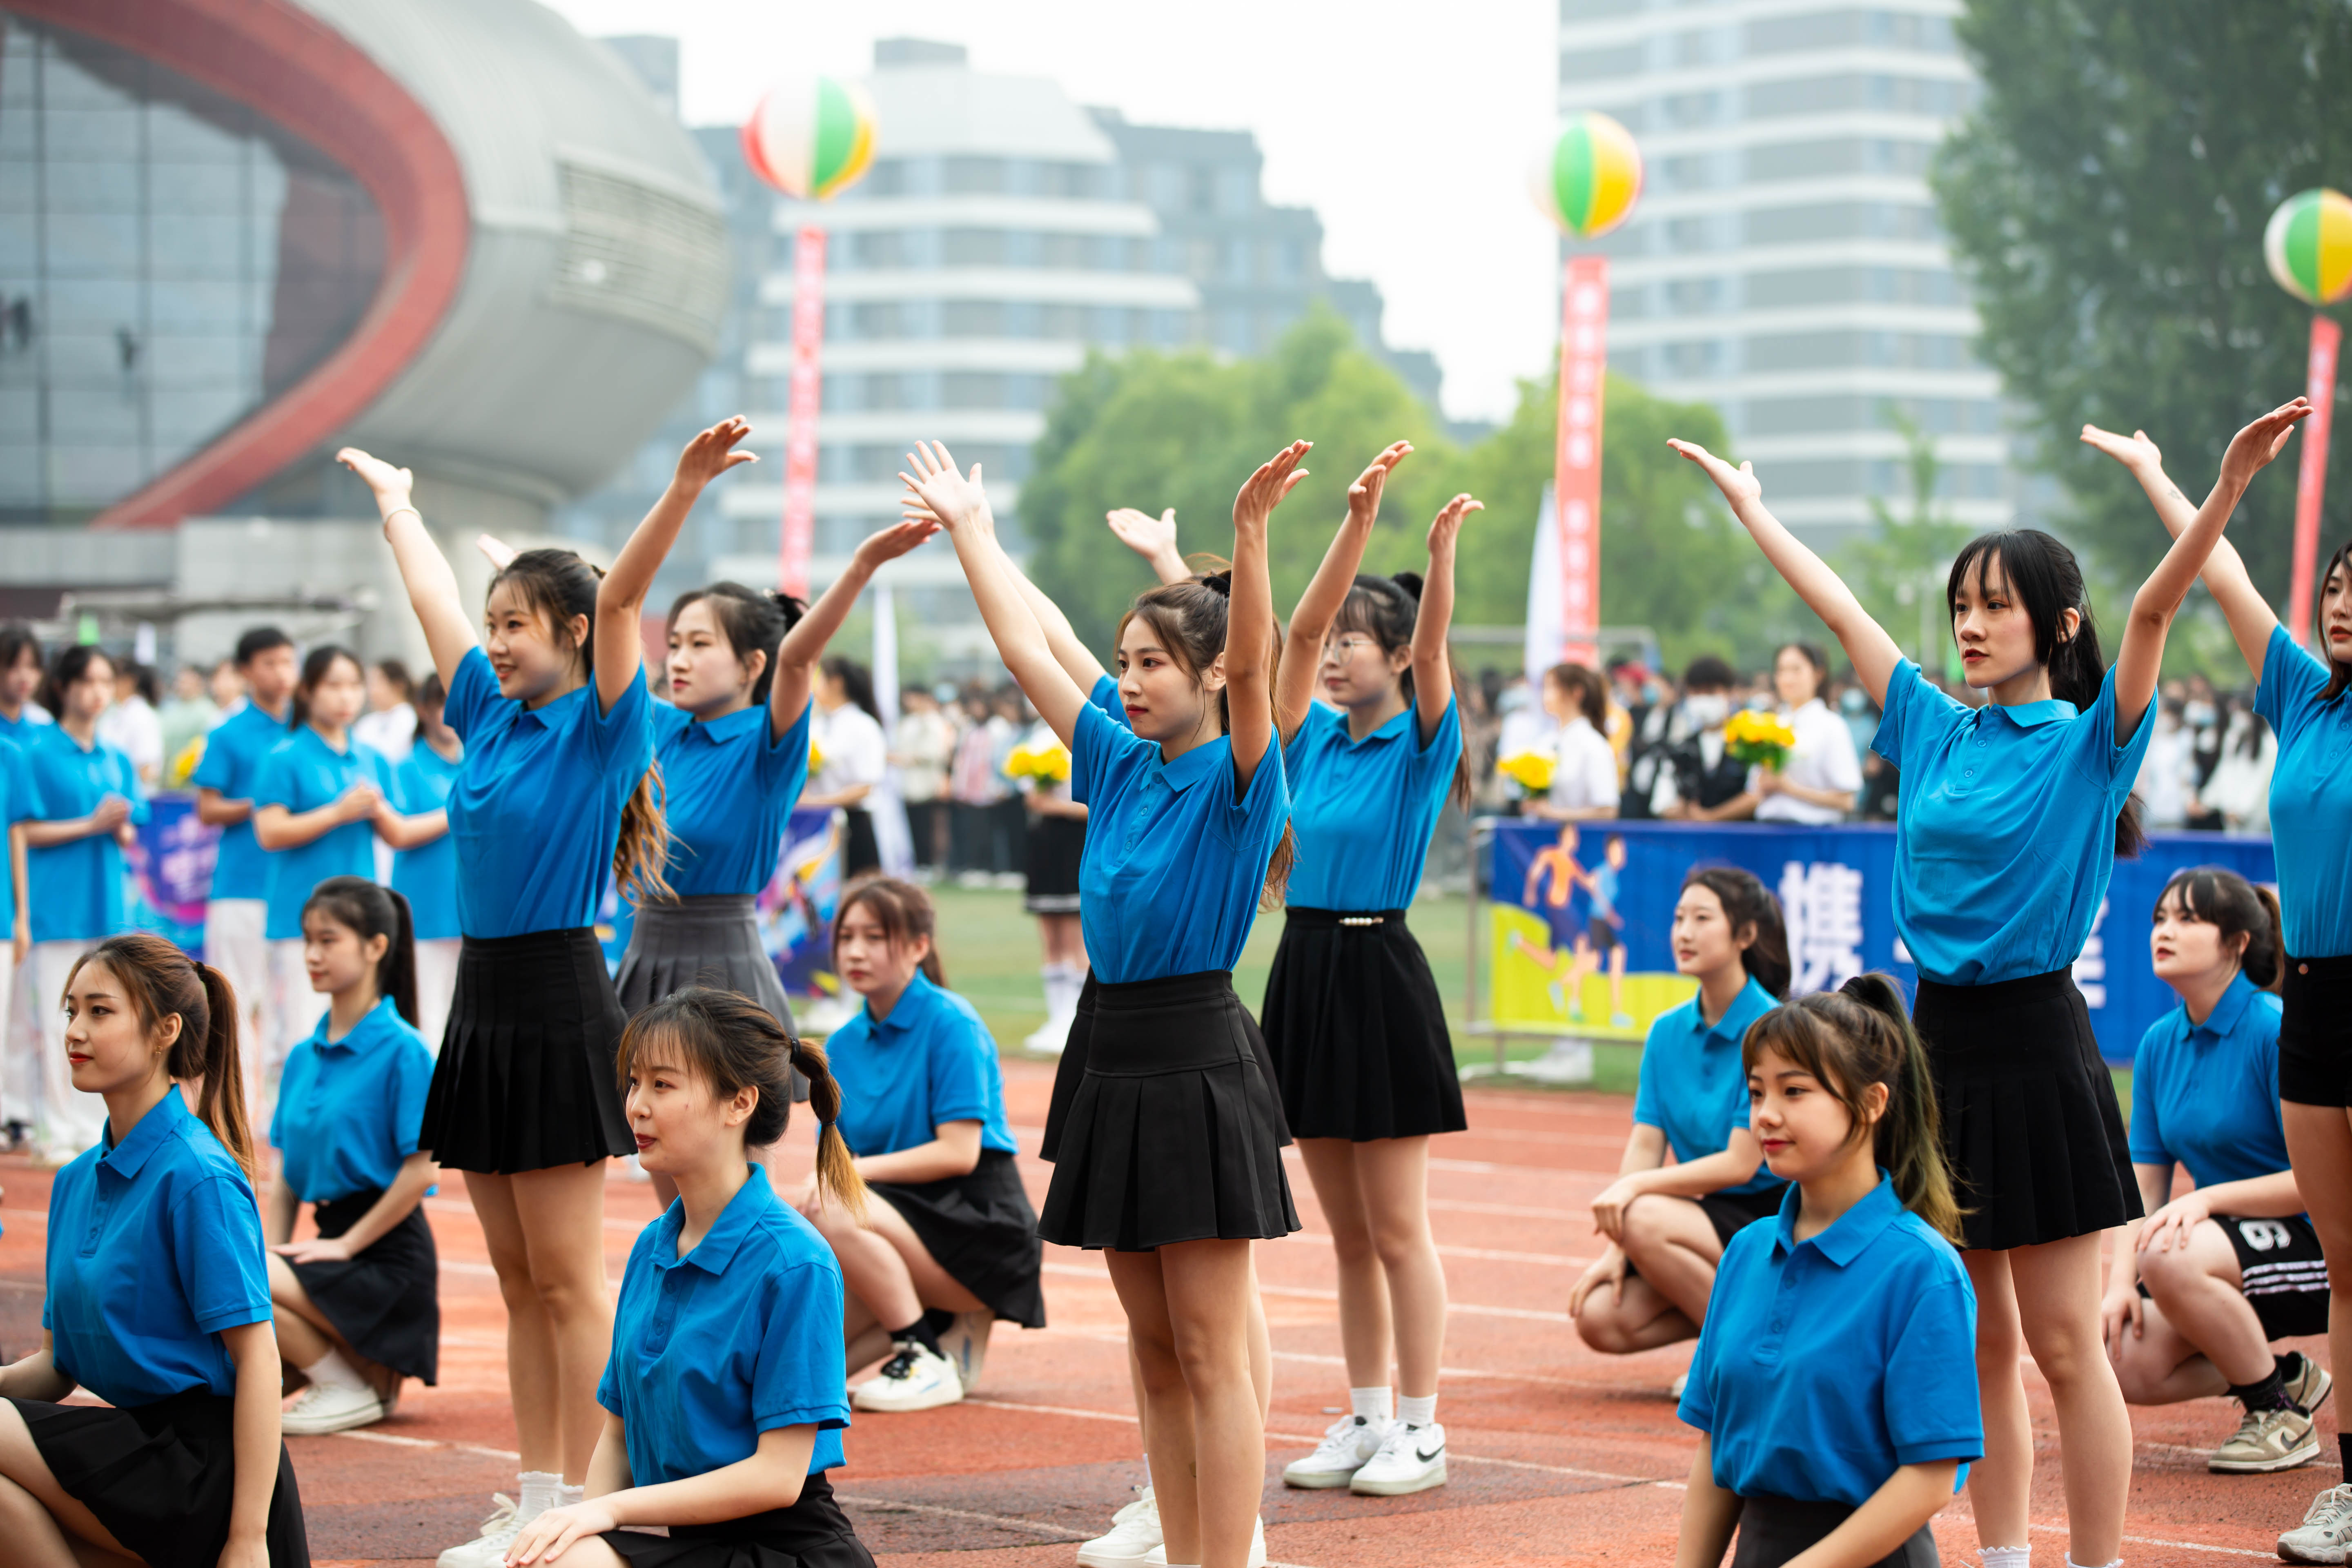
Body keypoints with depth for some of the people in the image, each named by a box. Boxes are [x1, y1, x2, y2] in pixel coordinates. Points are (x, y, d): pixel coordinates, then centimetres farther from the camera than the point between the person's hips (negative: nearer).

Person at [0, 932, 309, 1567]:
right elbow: (58, 1366, 16)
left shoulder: (197, 1177, -13)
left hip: (206, 1461, -9)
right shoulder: (76, 1181, 13)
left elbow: (257, 1356, -16)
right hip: (146, 1443, 9)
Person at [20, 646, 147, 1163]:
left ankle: (96, 1128, 14)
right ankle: (58, 1131, 4)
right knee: (57, 1019, -3)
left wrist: (122, 827, -7)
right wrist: (90, 825, -15)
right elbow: (24, 831, -9)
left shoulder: (115, 761, 12)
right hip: (58, 903, -5)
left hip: (106, 902, 5)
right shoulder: (41, 752, -6)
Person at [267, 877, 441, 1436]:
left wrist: (347, 1244, -14)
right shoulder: (304, 1057, 11)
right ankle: (373, 1379, 9)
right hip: (334, 1239, 8)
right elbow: (285, 1177, 13)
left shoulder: (402, 1051, -11)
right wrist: (272, 1254, -1)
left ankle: (349, 1390, -5)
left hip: (387, 1251, -8)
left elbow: (420, 1170, -15)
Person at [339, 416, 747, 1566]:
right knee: (519, 1283, 10)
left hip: (559, 1003, -8)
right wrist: (394, 498, 38)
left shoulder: (601, 726, -6)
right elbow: (433, 597, 26)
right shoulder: (489, 714, 12)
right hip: (484, 999, 8)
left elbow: (618, 602, -21)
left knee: (568, 1280, -5)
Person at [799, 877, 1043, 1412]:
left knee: (834, 1217, -32)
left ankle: (926, 1361, -17)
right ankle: (949, 1327, 6)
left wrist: (853, 1171, -22)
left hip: (982, 1227, -7)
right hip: (904, 1214, 7)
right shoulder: (842, 1045, 10)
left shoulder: (950, 1023, -10)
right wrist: (821, 1180, -16)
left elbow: (959, 1152, -18)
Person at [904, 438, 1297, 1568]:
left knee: (1211, 1354, -6)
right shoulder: (1119, 764, 12)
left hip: (1195, 1064, -7)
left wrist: (1249, 532, -38)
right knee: (1155, 1351, 10)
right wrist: (968, 530, 22)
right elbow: (1027, 651, 19)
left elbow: (1250, 666, -25)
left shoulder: (1238, 777, -7)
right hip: (1111, 1054, 8)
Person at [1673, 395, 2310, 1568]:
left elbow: (2152, 610, -19)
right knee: (1980, 1343, 11)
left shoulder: (2088, 742, -5)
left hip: (2035, 1049, -5)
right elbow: (1840, 611, 17)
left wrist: (2232, 482, -32)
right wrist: (1748, 503, 24)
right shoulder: (1934, 729, 9)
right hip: (1941, 1037, 5)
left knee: (2062, 1342, -4)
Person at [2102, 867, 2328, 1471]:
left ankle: (2281, 1413, -13)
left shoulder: (2274, 1030, -17)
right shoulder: (2160, 1043, 5)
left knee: (2169, 1258, -34)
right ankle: (2284, 1374, 10)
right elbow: (2145, 1184, 4)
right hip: (2234, 1246, 7)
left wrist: (2209, 1199, -26)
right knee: (2125, 1363, -15)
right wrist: (2121, 1280, -11)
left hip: (2317, 1247, -7)